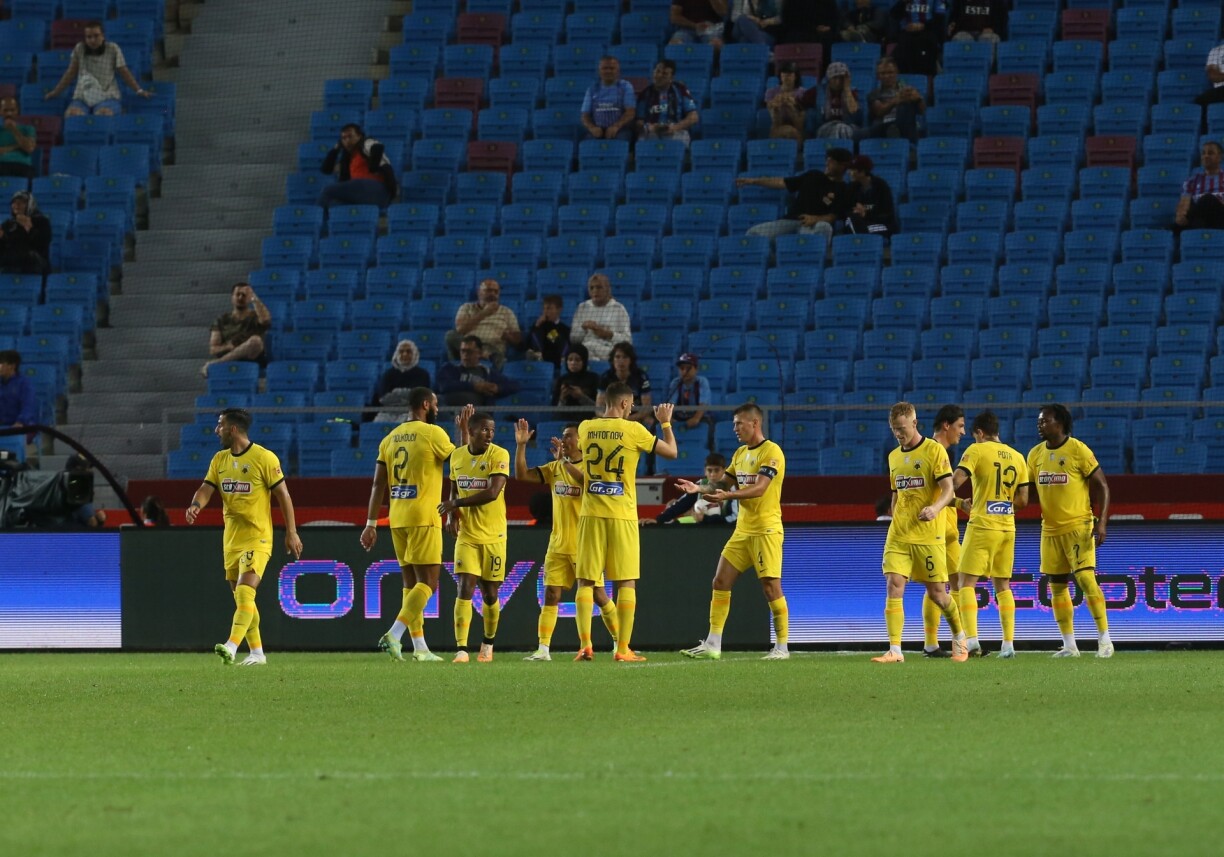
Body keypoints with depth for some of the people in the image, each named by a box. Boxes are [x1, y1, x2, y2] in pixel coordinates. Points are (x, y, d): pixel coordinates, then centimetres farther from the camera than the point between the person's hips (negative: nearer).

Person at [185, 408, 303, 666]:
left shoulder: (264, 458, -9)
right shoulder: (220, 459, 10)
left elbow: (283, 495, -6)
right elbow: (207, 488, 3)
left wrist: (291, 533, -7)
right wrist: (195, 505, -20)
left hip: (257, 538, -7)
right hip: (232, 538, 7)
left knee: (244, 592, -19)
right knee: (241, 597, 10)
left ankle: (231, 646, -29)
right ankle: (257, 652, 18)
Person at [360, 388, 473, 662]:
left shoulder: (391, 438, 12)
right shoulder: (433, 433, -7)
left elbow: (378, 484, 10)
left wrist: (371, 523, 11)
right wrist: (463, 429, 16)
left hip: (397, 519, 7)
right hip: (423, 517, -7)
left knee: (411, 583, 12)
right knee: (427, 583, -5)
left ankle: (420, 647, 11)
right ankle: (394, 635, -20)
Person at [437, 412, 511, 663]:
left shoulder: (499, 455, -9)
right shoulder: (457, 456, 6)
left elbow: (493, 493, -20)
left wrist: (456, 504, -16)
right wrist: (452, 516, -1)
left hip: (493, 536, -2)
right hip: (466, 535, 2)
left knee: (490, 593, 6)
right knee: (465, 588, -12)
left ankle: (488, 645, 29)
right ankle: (461, 649, -16)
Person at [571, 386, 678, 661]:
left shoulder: (586, 428, 5)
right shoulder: (633, 430, -6)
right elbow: (671, 452, 4)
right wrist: (665, 423, 20)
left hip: (591, 514, 3)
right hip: (622, 515, -3)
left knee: (585, 581, 4)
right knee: (626, 583, 3)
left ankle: (585, 646, -5)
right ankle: (623, 649, 0)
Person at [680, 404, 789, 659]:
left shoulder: (771, 451, -12)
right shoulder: (741, 453, 15)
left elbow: (760, 488, -23)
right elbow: (725, 483, 21)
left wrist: (728, 495, -34)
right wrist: (699, 488, 3)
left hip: (766, 530, -8)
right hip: (742, 530, 8)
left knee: (771, 586, -8)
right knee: (721, 582, 3)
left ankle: (782, 646, 0)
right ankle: (712, 645, 6)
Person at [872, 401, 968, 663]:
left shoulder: (934, 450, -5)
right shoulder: (894, 456, 14)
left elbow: (948, 490, -12)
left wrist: (935, 508, -32)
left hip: (928, 534, -5)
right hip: (898, 534, 5)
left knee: (937, 592, 3)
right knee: (894, 586, -11)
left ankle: (959, 637, 29)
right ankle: (895, 650, -14)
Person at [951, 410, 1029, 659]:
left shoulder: (977, 450, -5)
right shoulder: (1017, 457, 11)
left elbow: (955, 482, -15)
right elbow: (1022, 500, 11)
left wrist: (961, 503, 4)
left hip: (982, 525, -5)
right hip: (1008, 527, 5)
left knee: (967, 583, -3)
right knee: (1002, 585, 12)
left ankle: (971, 638, -17)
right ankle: (1008, 643, 7)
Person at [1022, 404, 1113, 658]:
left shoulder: (1078, 450, -9)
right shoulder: (1036, 454, 8)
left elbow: (1102, 486, -7)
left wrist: (1102, 521, -15)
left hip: (1078, 526, -6)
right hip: (1050, 529, 6)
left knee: (1085, 578, -15)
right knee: (1057, 585, 6)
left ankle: (1105, 640, -8)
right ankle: (1069, 645, 12)